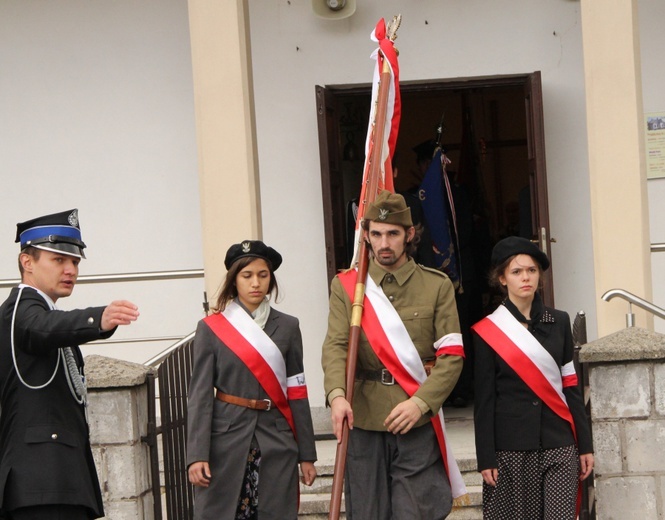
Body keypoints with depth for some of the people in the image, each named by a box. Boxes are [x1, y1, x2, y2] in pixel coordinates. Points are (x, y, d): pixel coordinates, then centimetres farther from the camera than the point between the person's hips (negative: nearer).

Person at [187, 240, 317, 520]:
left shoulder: (287, 327, 9)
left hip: (276, 444, 2)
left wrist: (306, 454, 6)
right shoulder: (211, 328, 2)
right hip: (226, 439, -2)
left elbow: (297, 394, 8)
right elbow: (199, 395, -1)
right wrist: (197, 455, -10)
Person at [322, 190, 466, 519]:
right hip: (364, 423, 1)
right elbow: (335, 346, -6)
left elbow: (452, 355, -2)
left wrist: (420, 403, -17)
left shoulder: (437, 286, 4)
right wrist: (337, 394, -26)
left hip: (418, 424, -1)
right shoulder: (346, 286, 6)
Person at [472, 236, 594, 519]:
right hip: (510, 450, -2)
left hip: (560, 445, 2)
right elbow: (484, 400, 0)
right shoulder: (487, 331, 1)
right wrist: (485, 459, -4)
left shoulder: (558, 322, 10)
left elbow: (571, 386, 11)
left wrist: (585, 445, 8)